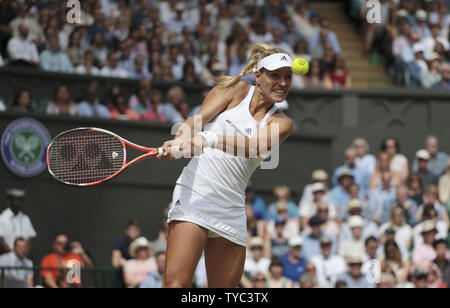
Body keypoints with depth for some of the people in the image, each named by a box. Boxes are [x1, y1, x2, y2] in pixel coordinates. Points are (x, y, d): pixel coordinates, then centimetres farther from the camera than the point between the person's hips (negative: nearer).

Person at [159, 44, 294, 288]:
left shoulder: (281, 123, 10)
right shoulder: (237, 89, 9)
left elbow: (253, 147, -10)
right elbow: (200, 117, -4)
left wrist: (211, 139, -29)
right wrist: (181, 139, -28)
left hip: (232, 209, 4)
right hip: (195, 194, -4)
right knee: (176, 283, -17)